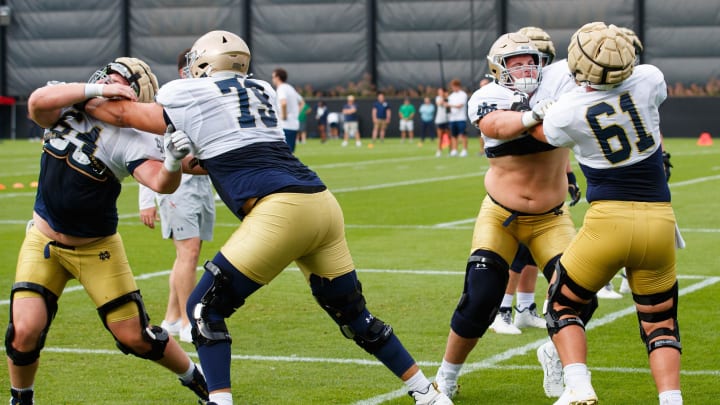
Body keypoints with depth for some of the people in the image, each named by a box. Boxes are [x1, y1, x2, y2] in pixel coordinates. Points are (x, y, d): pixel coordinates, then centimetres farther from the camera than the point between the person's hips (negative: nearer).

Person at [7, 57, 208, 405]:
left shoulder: (127, 139, -19)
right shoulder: (66, 108, -8)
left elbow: (161, 183, -34)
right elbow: (37, 102, -30)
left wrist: (174, 161, -56)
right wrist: (97, 89, -33)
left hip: (96, 249, -2)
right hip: (43, 241, 3)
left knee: (134, 336, 3)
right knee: (25, 331, -12)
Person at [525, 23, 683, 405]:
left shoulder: (567, 112, -10)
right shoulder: (648, 80, -6)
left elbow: (540, 133, 15)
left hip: (609, 220, -3)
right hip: (659, 220, 3)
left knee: (562, 306, 17)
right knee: (660, 323, 17)